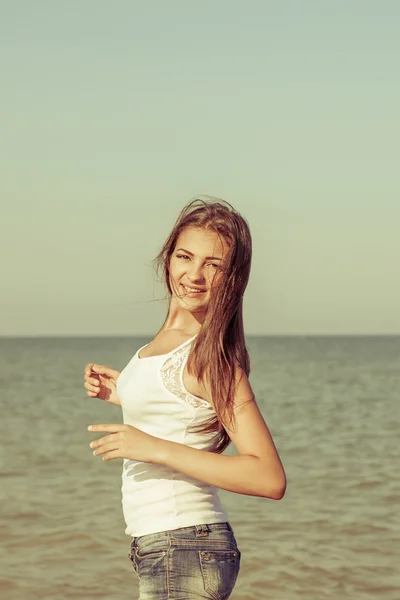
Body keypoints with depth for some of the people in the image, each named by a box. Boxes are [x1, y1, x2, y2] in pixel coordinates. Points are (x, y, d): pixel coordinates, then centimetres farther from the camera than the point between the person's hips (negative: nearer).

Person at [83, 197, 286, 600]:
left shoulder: (211, 356, -15)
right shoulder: (169, 338, 9)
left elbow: (270, 479, -21)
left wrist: (156, 448, -22)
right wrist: (123, 393, 15)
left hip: (184, 552, -9)